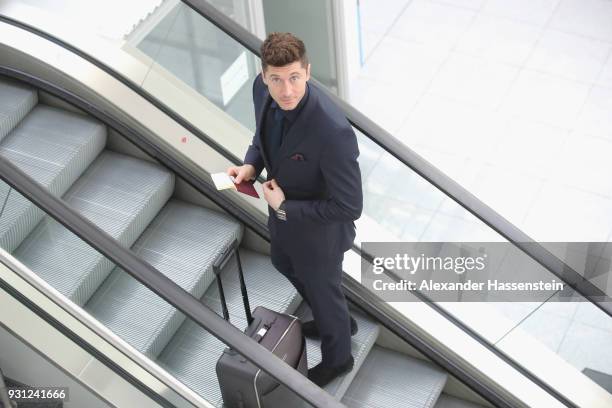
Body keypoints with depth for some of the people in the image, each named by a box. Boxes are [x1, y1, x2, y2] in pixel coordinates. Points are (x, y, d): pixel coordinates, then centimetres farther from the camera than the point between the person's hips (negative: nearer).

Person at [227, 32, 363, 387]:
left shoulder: (333, 131, -42)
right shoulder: (263, 89, -19)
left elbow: (350, 207, -32)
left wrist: (284, 207, -25)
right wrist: (251, 164, -13)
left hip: (318, 229, -8)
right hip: (282, 212, 8)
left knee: (322, 290, 21)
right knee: (284, 264, 34)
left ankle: (337, 357, 55)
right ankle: (338, 321, 64)